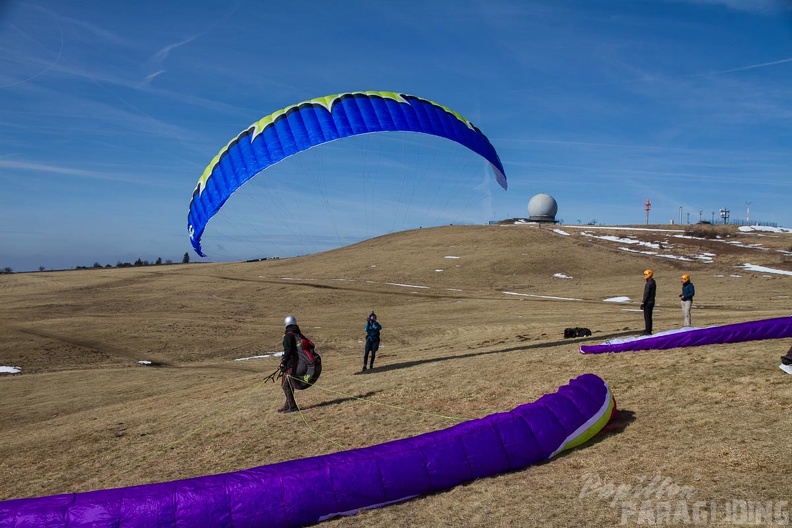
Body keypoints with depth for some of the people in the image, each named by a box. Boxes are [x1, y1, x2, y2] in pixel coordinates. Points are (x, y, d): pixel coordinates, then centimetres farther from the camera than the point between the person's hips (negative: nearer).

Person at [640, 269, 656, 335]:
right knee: (649, 317, 14)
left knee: (647, 317, -5)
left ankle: (647, 332, -4)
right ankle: (648, 331, 19)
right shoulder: (653, 282, 14)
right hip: (652, 302, 10)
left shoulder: (648, 283, -17)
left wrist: (643, 303, -17)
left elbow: (646, 294, -21)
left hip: (648, 302, -10)